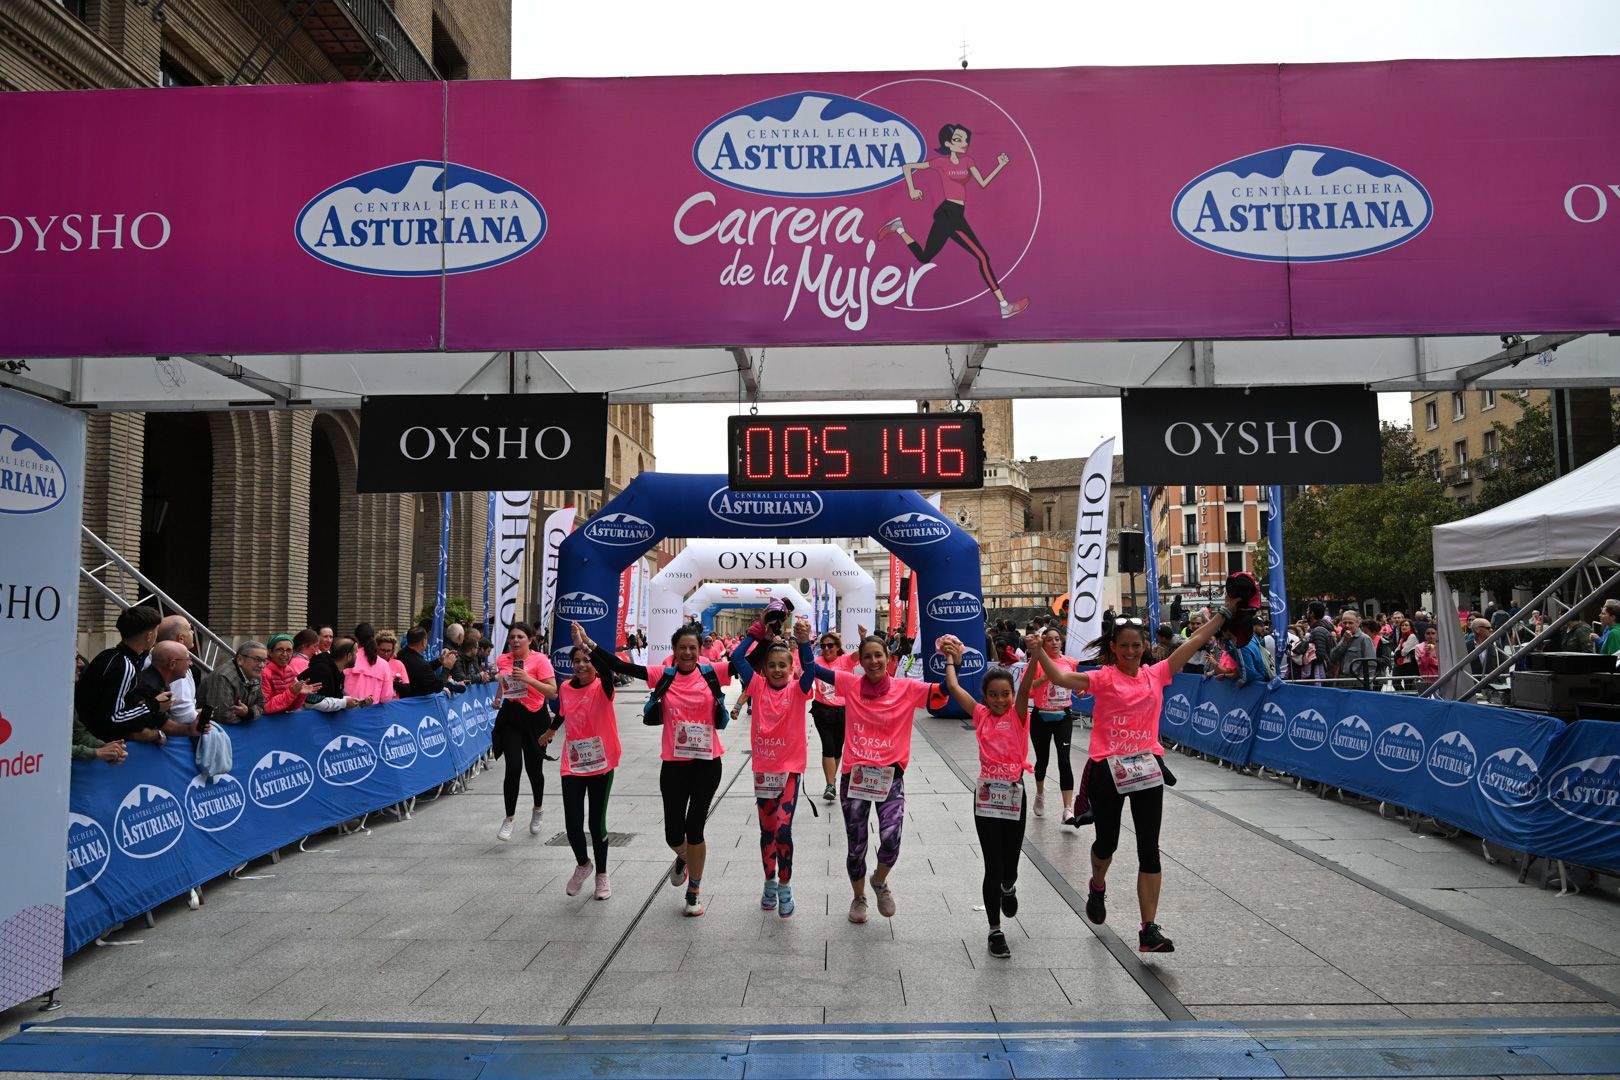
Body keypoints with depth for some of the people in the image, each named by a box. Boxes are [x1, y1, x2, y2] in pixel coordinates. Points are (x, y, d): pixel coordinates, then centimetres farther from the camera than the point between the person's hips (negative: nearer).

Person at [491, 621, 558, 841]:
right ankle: (509, 819, 3)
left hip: (533, 718, -2)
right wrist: (499, 698, 17)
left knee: (533, 768, 8)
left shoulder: (540, 660, -11)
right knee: (513, 768, -10)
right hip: (510, 717, 2)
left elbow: (552, 691, -19)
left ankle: (537, 811, 36)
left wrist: (528, 679, -25)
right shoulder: (503, 660, 4)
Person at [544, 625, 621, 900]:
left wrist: (585, 644, -44)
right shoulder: (565, 688, 1)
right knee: (572, 823, -2)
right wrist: (550, 731, 41)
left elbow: (607, 668, -36)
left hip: (601, 765, -3)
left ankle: (602, 875, 27)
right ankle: (582, 864, 28)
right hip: (572, 766, 3)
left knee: (597, 823, 6)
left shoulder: (603, 688, -11)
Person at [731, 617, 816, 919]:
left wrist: (803, 642, -43)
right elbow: (736, 658, -10)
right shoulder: (758, 687, 0)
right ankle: (770, 883, 33)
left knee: (783, 829, -13)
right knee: (767, 830, 15)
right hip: (762, 768, 3)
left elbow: (809, 668, -26)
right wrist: (757, 633, -13)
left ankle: (784, 886, 5)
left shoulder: (797, 690, -5)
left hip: (790, 768, -3)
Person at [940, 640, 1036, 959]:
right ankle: (995, 931, 14)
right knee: (992, 867, 1)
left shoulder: (1018, 715, -1)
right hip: (986, 794, 0)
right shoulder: (981, 715, 3)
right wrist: (951, 659, 14)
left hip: (1014, 793, 0)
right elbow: (953, 687, 3)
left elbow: (1025, 687, -19)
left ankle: (1008, 887, 46)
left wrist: (1034, 655, -34)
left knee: (1009, 867, 8)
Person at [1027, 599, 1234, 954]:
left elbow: (1196, 641, 10)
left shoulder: (1155, 675, 8)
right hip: (1107, 770, -3)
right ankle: (1098, 886, 46)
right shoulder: (1104, 677, -3)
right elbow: (1061, 678, -17)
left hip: (1146, 770, 3)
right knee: (1107, 841, 12)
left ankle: (1149, 931, 2)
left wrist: (1225, 611, 11)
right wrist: (1038, 652, -30)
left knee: (1149, 850, -1)